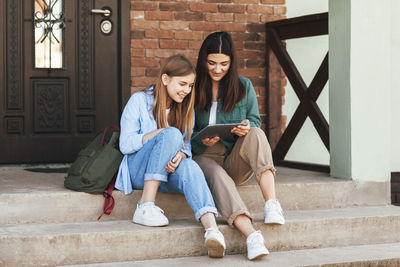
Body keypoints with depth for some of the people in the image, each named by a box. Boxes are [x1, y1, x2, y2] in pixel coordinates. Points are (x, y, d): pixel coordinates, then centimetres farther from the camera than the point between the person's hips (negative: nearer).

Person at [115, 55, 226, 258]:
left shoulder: (185, 108, 13)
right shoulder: (139, 101, -1)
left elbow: (187, 145, 3)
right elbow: (125, 144, -7)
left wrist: (180, 155, -21)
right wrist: (160, 133, -18)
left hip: (169, 172, 3)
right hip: (138, 171, -3)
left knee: (189, 166, -34)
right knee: (172, 134, -30)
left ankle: (212, 229, -56)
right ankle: (145, 206, -33)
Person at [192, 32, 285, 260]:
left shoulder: (244, 86, 11)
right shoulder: (194, 89, 4)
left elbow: (255, 121, 10)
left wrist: (248, 128, -15)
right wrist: (202, 141, -19)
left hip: (237, 162, 2)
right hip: (206, 157, -2)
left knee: (256, 133, -29)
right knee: (218, 177, -37)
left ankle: (272, 203, -42)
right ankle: (251, 236, -57)